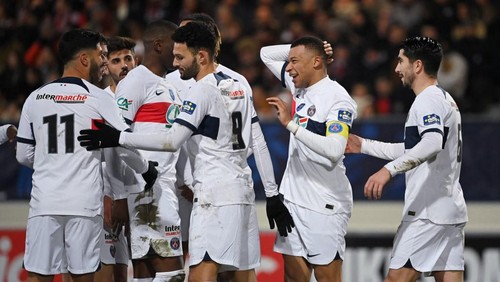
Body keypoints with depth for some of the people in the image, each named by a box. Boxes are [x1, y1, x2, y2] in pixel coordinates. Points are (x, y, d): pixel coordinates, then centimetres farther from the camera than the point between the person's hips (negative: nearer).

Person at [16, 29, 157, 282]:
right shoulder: (98, 98, -2)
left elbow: (24, 156, 13)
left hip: (44, 201, 3)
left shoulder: (35, 98, 9)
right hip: (83, 203, -3)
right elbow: (126, 147, -3)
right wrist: (147, 170, 17)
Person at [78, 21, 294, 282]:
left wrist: (118, 138, -19)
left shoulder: (202, 91, -10)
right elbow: (256, 143, 19)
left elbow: (172, 141, -19)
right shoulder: (239, 87, 16)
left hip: (215, 194, -9)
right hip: (243, 190, 9)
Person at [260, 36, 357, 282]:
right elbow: (266, 54, 23)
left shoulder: (338, 98, -14)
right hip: (294, 198, 8)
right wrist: (298, 48, 7)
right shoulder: (299, 86, 10)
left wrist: (291, 124, -25)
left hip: (324, 205, -8)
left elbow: (334, 150, -27)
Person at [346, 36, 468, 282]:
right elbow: (412, 150, 32)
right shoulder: (446, 100, 21)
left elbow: (433, 144, -30)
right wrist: (364, 146, 33)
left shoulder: (428, 100, -11)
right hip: (451, 209, 10)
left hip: (428, 212, -10)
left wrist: (389, 169, -39)